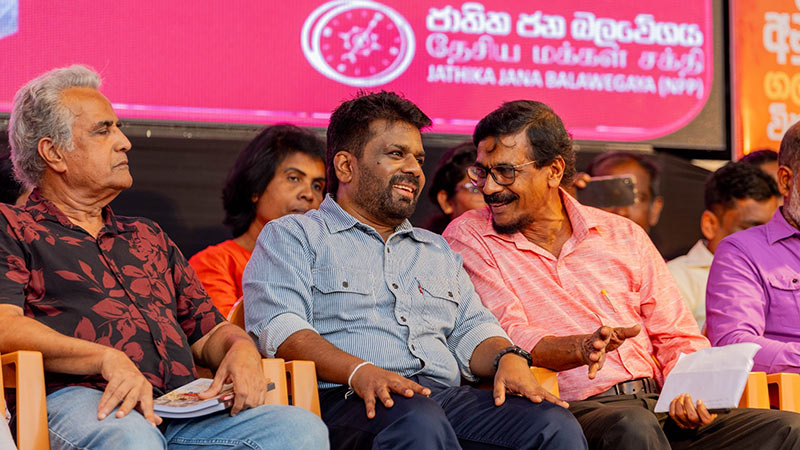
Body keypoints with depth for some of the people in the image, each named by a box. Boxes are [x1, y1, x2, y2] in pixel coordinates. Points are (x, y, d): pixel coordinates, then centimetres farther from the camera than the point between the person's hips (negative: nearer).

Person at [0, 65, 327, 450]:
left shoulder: (148, 237, 34)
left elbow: (208, 331, 32)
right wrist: (107, 359, -20)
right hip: (78, 400, -6)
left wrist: (241, 348, 6)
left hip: (183, 410, 7)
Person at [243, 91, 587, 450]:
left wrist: (508, 358, -3)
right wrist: (360, 372, -22)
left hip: (446, 394, 5)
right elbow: (278, 327, -4)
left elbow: (472, 329, 23)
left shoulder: (437, 250, 34)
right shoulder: (290, 237, 14)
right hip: (345, 402, -5)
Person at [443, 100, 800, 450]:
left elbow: (678, 337, 16)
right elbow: (506, 339, -7)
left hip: (657, 404, 5)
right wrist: (581, 347, -27)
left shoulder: (623, 235, 17)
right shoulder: (467, 237, 6)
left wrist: (691, 394, -6)